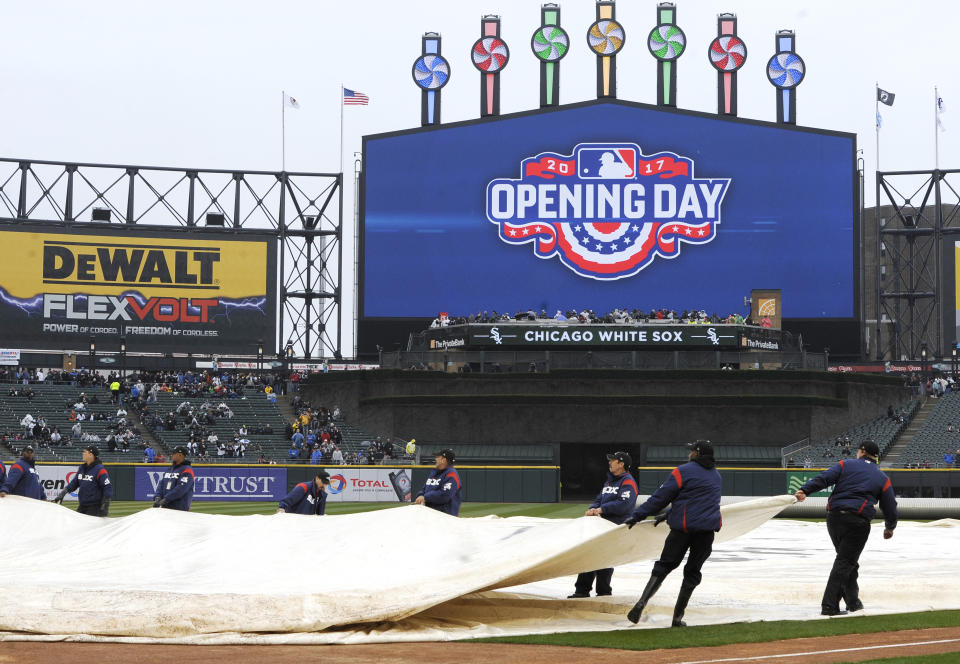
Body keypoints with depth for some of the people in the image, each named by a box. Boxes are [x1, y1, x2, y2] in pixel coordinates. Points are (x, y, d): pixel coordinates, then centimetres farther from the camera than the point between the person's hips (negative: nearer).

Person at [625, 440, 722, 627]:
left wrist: (637, 516, -1)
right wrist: (668, 516, 31)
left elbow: (661, 497, -6)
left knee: (664, 565, 3)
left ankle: (641, 603, -11)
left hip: (683, 527, -4)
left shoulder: (683, 471, -2)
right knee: (693, 571, 9)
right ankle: (678, 617, 6)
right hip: (707, 530, 4)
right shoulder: (716, 476, 20)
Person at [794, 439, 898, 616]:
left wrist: (805, 490, -12)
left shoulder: (846, 464, 12)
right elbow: (890, 508, 15)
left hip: (834, 517, 2)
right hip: (857, 521, -2)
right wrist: (889, 528, 31)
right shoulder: (882, 479, 13)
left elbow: (824, 478, -3)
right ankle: (829, 606, -14)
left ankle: (852, 601, 24)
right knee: (844, 562, -4)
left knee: (847, 560, 18)